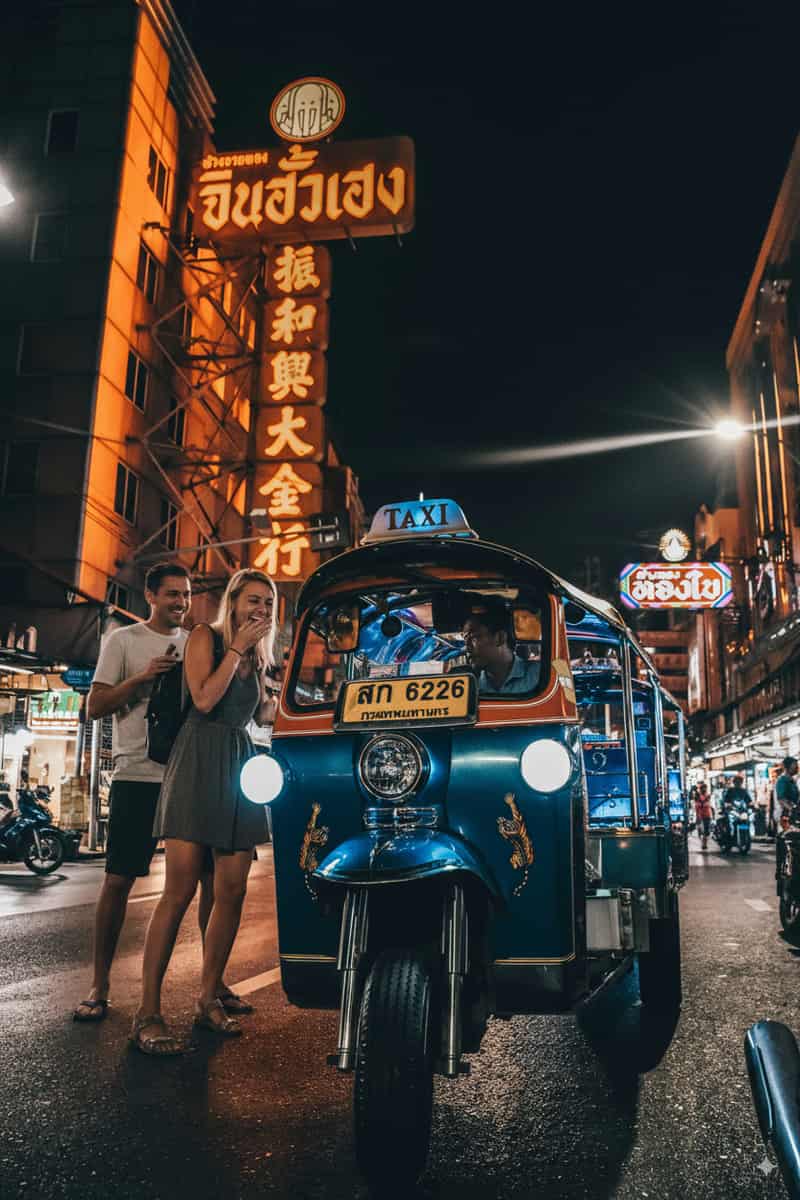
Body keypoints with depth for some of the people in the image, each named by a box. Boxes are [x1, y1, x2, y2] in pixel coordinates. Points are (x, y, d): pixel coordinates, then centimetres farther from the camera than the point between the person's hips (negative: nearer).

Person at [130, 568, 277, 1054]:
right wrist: (237, 648, -10)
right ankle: (148, 1014, -5)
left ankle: (209, 999, 15)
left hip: (241, 765, 7)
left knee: (232, 891, 4)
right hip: (201, 759, -6)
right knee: (180, 889, -11)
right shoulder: (206, 636, 0)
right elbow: (204, 698, -14)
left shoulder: (259, 656, 18)